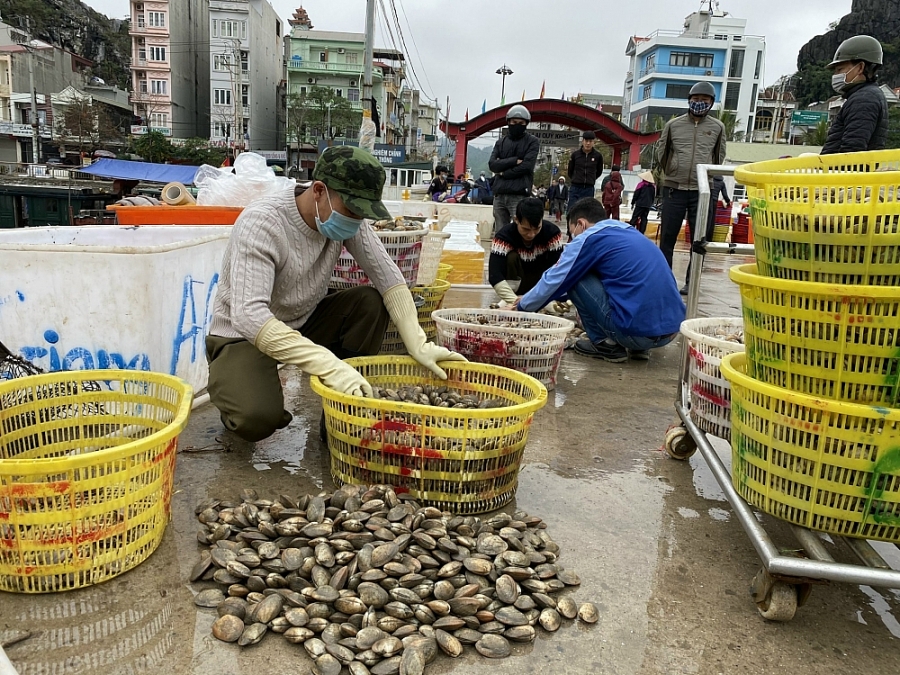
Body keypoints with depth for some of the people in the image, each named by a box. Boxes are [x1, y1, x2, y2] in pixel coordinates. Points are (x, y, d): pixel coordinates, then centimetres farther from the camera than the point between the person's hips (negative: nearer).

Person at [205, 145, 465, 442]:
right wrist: (329, 364, -49)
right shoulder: (261, 223, -30)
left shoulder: (347, 216, -13)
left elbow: (389, 278, -13)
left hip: (304, 322, 6)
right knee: (258, 419, -32)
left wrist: (417, 343, -27)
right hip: (245, 336, -6)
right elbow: (248, 315, -41)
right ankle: (236, 394, 6)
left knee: (371, 302, -18)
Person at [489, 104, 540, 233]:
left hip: (519, 195, -4)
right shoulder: (501, 143, 17)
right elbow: (492, 164, 1)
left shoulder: (532, 142, 6)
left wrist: (503, 173, -2)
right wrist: (514, 161, -9)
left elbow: (526, 166, -9)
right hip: (499, 194, 5)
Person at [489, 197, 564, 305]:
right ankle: (510, 302, -19)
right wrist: (516, 302, -48)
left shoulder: (552, 233, -25)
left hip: (541, 282, 2)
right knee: (512, 258, -29)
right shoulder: (503, 236, -29)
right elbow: (495, 275, -37)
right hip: (515, 283, -2)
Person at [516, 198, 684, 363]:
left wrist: (522, 306, 22)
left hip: (638, 330, -8)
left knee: (574, 279, 4)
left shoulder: (589, 239, -1)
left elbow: (554, 281, 4)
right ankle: (638, 347, 18)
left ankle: (605, 344, 8)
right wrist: (563, 298, 46)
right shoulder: (630, 232, 22)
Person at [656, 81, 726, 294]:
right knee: (667, 237, 3)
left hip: (701, 191, 1)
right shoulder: (673, 125, 4)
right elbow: (662, 153, 14)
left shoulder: (717, 127, 6)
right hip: (674, 189, 0)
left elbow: (719, 156, 17)